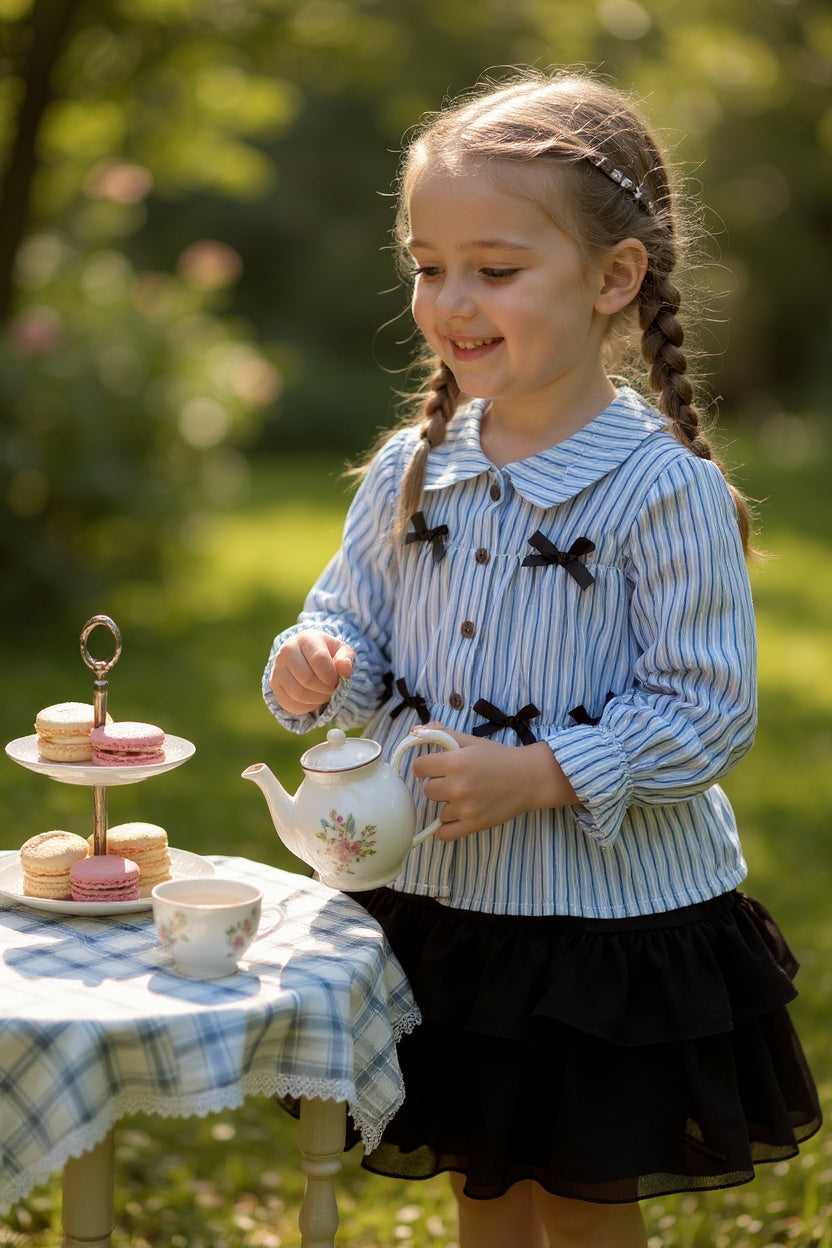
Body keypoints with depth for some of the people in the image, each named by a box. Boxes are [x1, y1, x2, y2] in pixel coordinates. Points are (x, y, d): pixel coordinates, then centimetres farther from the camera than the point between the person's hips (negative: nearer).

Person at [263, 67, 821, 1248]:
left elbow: (708, 711, -18)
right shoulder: (411, 472, 0)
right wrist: (316, 669, -15)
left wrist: (537, 773, -26)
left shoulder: (667, 492, -17)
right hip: (436, 897, 5)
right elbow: (356, 626, 8)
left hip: (612, 914, -5)